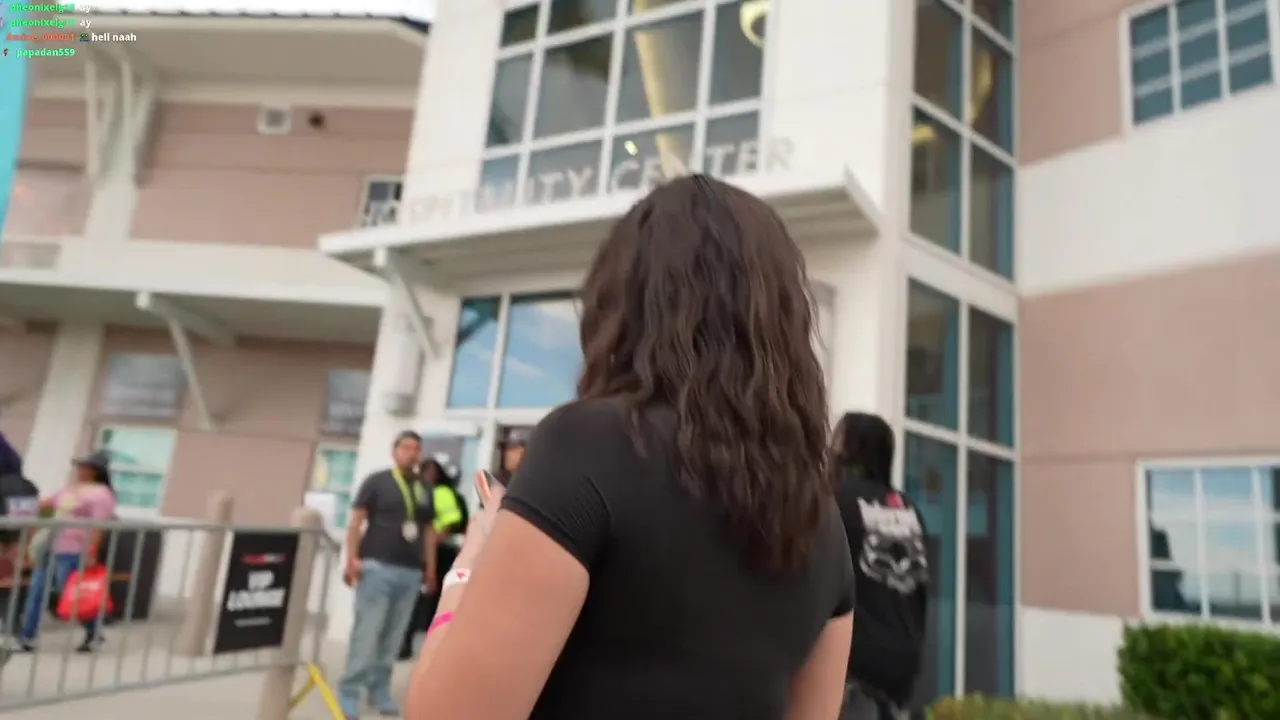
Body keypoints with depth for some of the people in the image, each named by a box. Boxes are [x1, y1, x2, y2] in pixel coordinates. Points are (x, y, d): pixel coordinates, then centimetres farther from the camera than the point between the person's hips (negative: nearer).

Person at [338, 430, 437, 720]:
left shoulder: (425, 490, 13)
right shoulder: (376, 481, 0)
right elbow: (356, 522, -2)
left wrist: (431, 569, 13)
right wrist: (352, 559, -12)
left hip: (410, 572, 4)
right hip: (377, 567, -4)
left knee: (392, 637, 8)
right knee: (366, 633, -4)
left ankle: (380, 691, 18)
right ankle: (349, 692, 6)